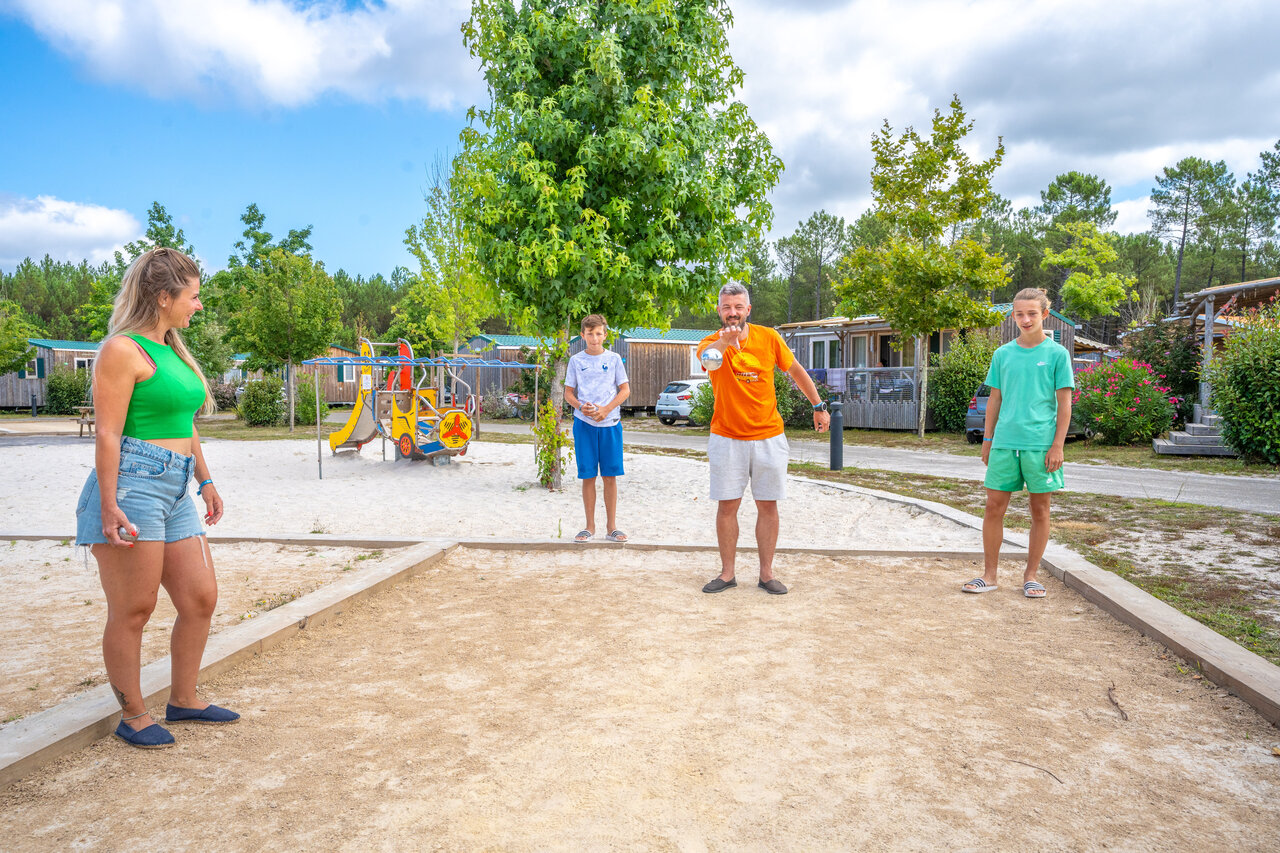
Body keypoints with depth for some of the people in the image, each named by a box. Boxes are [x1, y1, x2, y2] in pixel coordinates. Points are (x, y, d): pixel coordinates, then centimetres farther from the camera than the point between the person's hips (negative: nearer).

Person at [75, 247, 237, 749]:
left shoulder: (173, 350, 18)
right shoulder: (124, 350, -9)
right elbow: (108, 434, -14)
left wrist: (205, 481, 26)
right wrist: (110, 508, -18)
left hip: (175, 491, 9)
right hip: (132, 484, -9)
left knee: (201, 599, 11)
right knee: (133, 611, 2)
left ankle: (183, 700, 26)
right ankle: (133, 716, 17)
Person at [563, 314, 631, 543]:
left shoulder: (614, 359, 6)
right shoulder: (576, 360, 7)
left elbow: (625, 390, 5)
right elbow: (568, 393, 9)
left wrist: (606, 409, -10)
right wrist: (580, 406, -12)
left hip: (610, 423, 0)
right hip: (584, 423, 0)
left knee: (610, 476, 1)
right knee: (588, 476, 2)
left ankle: (611, 526, 11)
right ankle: (590, 526, 14)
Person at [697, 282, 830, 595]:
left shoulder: (769, 337, -3)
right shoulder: (712, 342, -9)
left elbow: (796, 370, 12)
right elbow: (707, 358, -35)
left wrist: (818, 406, 15)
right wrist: (724, 341, -57)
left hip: (768, 437, 1)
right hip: (727, 438, -1)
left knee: (768, 506, 6)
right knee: (727, 506, 3)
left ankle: (766, 573, 18)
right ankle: (727, 573, 16)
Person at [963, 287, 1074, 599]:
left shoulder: (1057, 354, 1)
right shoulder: (1003, 354, 9)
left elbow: (1064, 403, -1)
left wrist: (1058, 445, -7)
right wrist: (987, 440, 10)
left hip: (1041, 444, -2)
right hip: (1005, 442, 3)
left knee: (1040, 509, 6)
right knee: (994, 507, 2)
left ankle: (1031, 575, 19)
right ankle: (989, 575, 13)